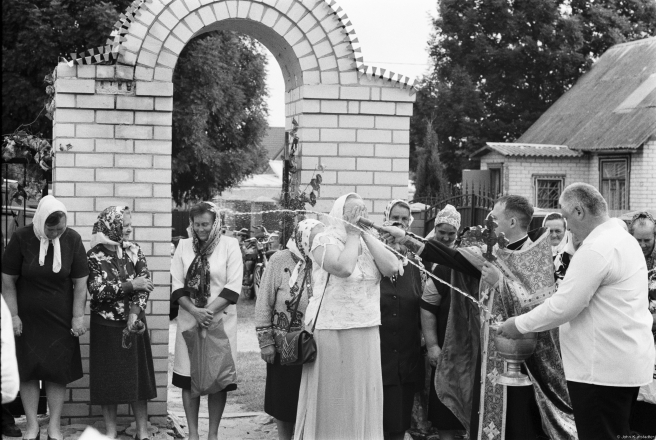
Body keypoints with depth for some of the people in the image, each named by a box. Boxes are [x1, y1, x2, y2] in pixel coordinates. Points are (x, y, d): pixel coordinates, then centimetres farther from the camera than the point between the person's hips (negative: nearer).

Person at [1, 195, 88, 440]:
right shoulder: (21, 238, -10)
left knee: (58, 372, 2)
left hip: (60, 319, 1)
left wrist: (78, 317, -5)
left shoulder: (72, 240, -7)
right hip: (27, 319, -1)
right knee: (28, 370, 2)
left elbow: (80, 282, -2)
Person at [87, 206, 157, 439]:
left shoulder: (133, 250, 2)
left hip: (133, 322, 3)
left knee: (138, 375, 4)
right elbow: (99, 291, -16)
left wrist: (133, 316, -16)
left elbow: (144, 285, -5)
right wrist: (131, 284, -19)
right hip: (106, 326, -3)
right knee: (108, 377, 2)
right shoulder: (94, 256, -7)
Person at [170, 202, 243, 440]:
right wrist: (195, 311, -13)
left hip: (220, 320, -2)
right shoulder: (183, 245, 6)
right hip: (189, 319, 2)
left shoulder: (230, 245, -2)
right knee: (189, 377, 2)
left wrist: (209, 312, -16)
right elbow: (176, 284, 1)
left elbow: (233, 286, -7)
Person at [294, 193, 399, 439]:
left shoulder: (369, 243, 11)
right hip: (332, 333, -6)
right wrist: (353, 234, -13)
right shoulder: (325, 241, -8)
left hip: (366, 333, 6)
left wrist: (365, 234, -5)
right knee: (333, 399, 1)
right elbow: (343, 268, -26)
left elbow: (391, 267, -6)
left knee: (362, 397, 12)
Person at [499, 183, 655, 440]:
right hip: (625, 362, 10)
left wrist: (520, 324, -8)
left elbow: (565, 305, -20)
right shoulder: (623, 240, 13)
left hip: (603, 368, -10)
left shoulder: (595, 249, -18)